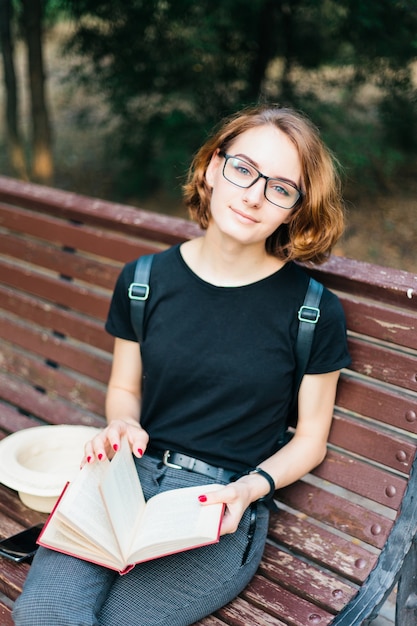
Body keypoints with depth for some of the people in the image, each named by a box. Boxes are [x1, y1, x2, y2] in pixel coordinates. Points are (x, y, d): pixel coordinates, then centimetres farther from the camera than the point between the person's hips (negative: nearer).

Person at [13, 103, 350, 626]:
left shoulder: (316, 312, -5)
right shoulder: (145, 281, 3)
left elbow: (311, 437, 4)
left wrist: (253, 486, -13)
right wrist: (122, 425, -8)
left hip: (225, 509, -2)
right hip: (130, 475, 2)